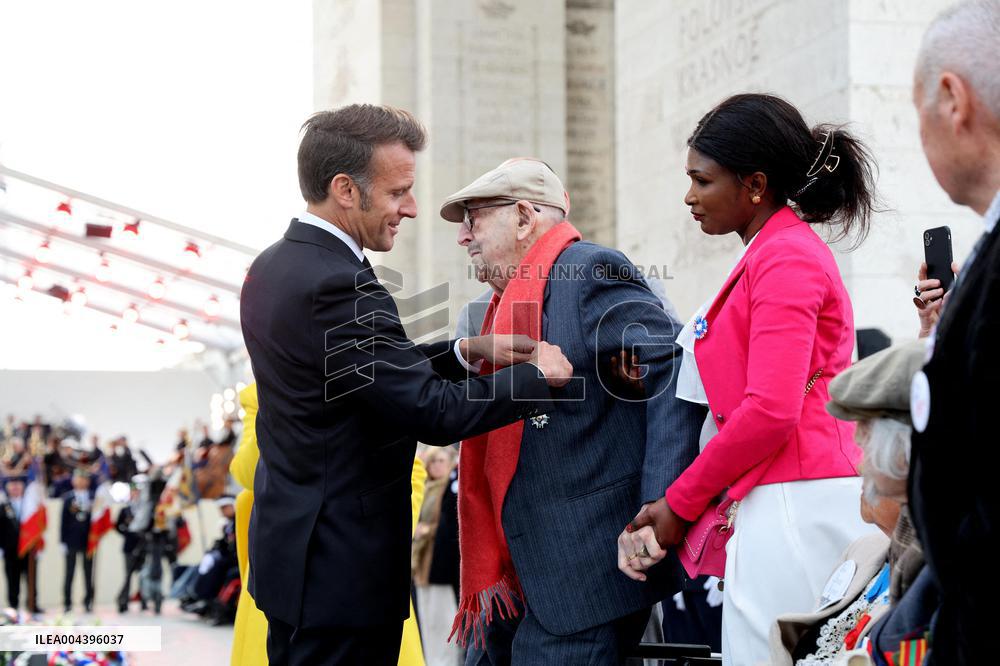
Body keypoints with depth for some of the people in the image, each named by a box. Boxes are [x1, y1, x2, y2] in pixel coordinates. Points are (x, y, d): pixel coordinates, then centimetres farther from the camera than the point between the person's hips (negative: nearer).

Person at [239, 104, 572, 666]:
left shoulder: (273, 267, 9)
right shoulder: (340, 286, -22)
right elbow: (433, 413, -22)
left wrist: (464, 352, 7)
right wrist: (537, 375, -9)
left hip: (293, 549, 10)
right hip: (342, 573, -10)